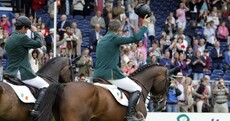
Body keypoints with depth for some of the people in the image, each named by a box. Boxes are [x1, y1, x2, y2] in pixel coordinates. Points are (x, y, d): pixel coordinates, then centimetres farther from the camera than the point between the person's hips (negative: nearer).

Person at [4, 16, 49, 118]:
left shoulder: (9, 40, 14)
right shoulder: (22, 38, -14)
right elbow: (38, 44, -6)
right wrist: (35, 32, 9)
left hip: (10, 72, 9)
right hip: (22, 73, -8)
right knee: (45, 86, -1)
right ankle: (36, 109, -16)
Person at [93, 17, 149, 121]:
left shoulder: (102, 40, 19)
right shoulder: (114, 38, -9)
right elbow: (136, 38, -13)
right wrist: (144, 26, -1)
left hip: (98, 75, 9)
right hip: (111, 74, -9)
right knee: (137, 89, 0)